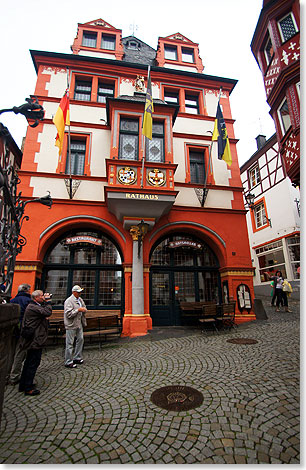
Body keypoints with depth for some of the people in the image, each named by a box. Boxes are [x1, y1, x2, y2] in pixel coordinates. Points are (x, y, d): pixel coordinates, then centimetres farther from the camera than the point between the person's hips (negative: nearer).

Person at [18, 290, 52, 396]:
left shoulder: (34, 306, 13)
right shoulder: (33, 307, -22)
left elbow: (44, 312, 16)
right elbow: (48, 312, -30)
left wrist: (45, 302, 6)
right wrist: (48, 301, -19)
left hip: (33, 340, 11)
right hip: (35, 340, -11)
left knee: (29, 362, 21)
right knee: (33, 363, 0)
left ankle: (23, 385, 33)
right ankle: (28, 388, 11)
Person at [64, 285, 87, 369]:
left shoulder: (80, 299, 9)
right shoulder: (69, 301, -16)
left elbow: (84, 308, 19)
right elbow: (68, 314, -23)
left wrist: (84, 310, -3)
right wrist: (78, 310, -25)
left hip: (79, 323, 8)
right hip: (71, 325, -8)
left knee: (80, 340, 15)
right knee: (70, 343, 1)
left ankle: (77, 358, 30)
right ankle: (68, 362, 13)